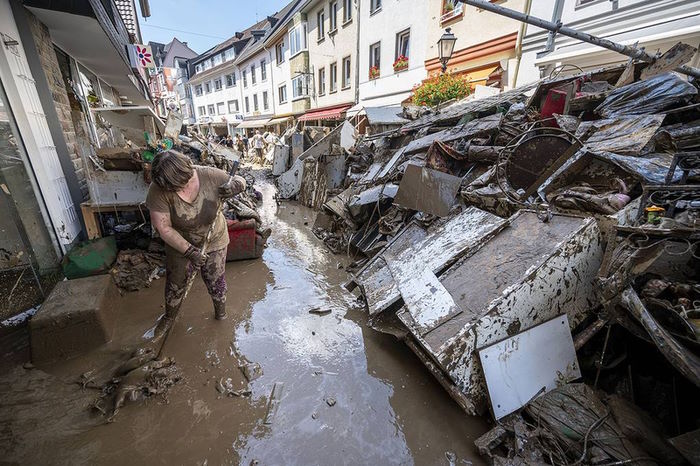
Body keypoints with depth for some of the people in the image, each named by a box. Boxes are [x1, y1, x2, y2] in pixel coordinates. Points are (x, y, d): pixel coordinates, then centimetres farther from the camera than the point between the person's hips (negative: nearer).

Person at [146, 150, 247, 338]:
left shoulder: (209, 175, -25)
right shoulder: (158, 189, -25)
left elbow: (240, 180, -10)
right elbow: (163, 228, -22)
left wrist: (235, 184, -34)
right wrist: (190, 251, -28)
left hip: (214, 241, 0)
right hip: (180, 245, 1)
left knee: (215, 282, 17)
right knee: (175, 285, 21)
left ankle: (220, 307, 50)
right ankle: (170, 316, 53)